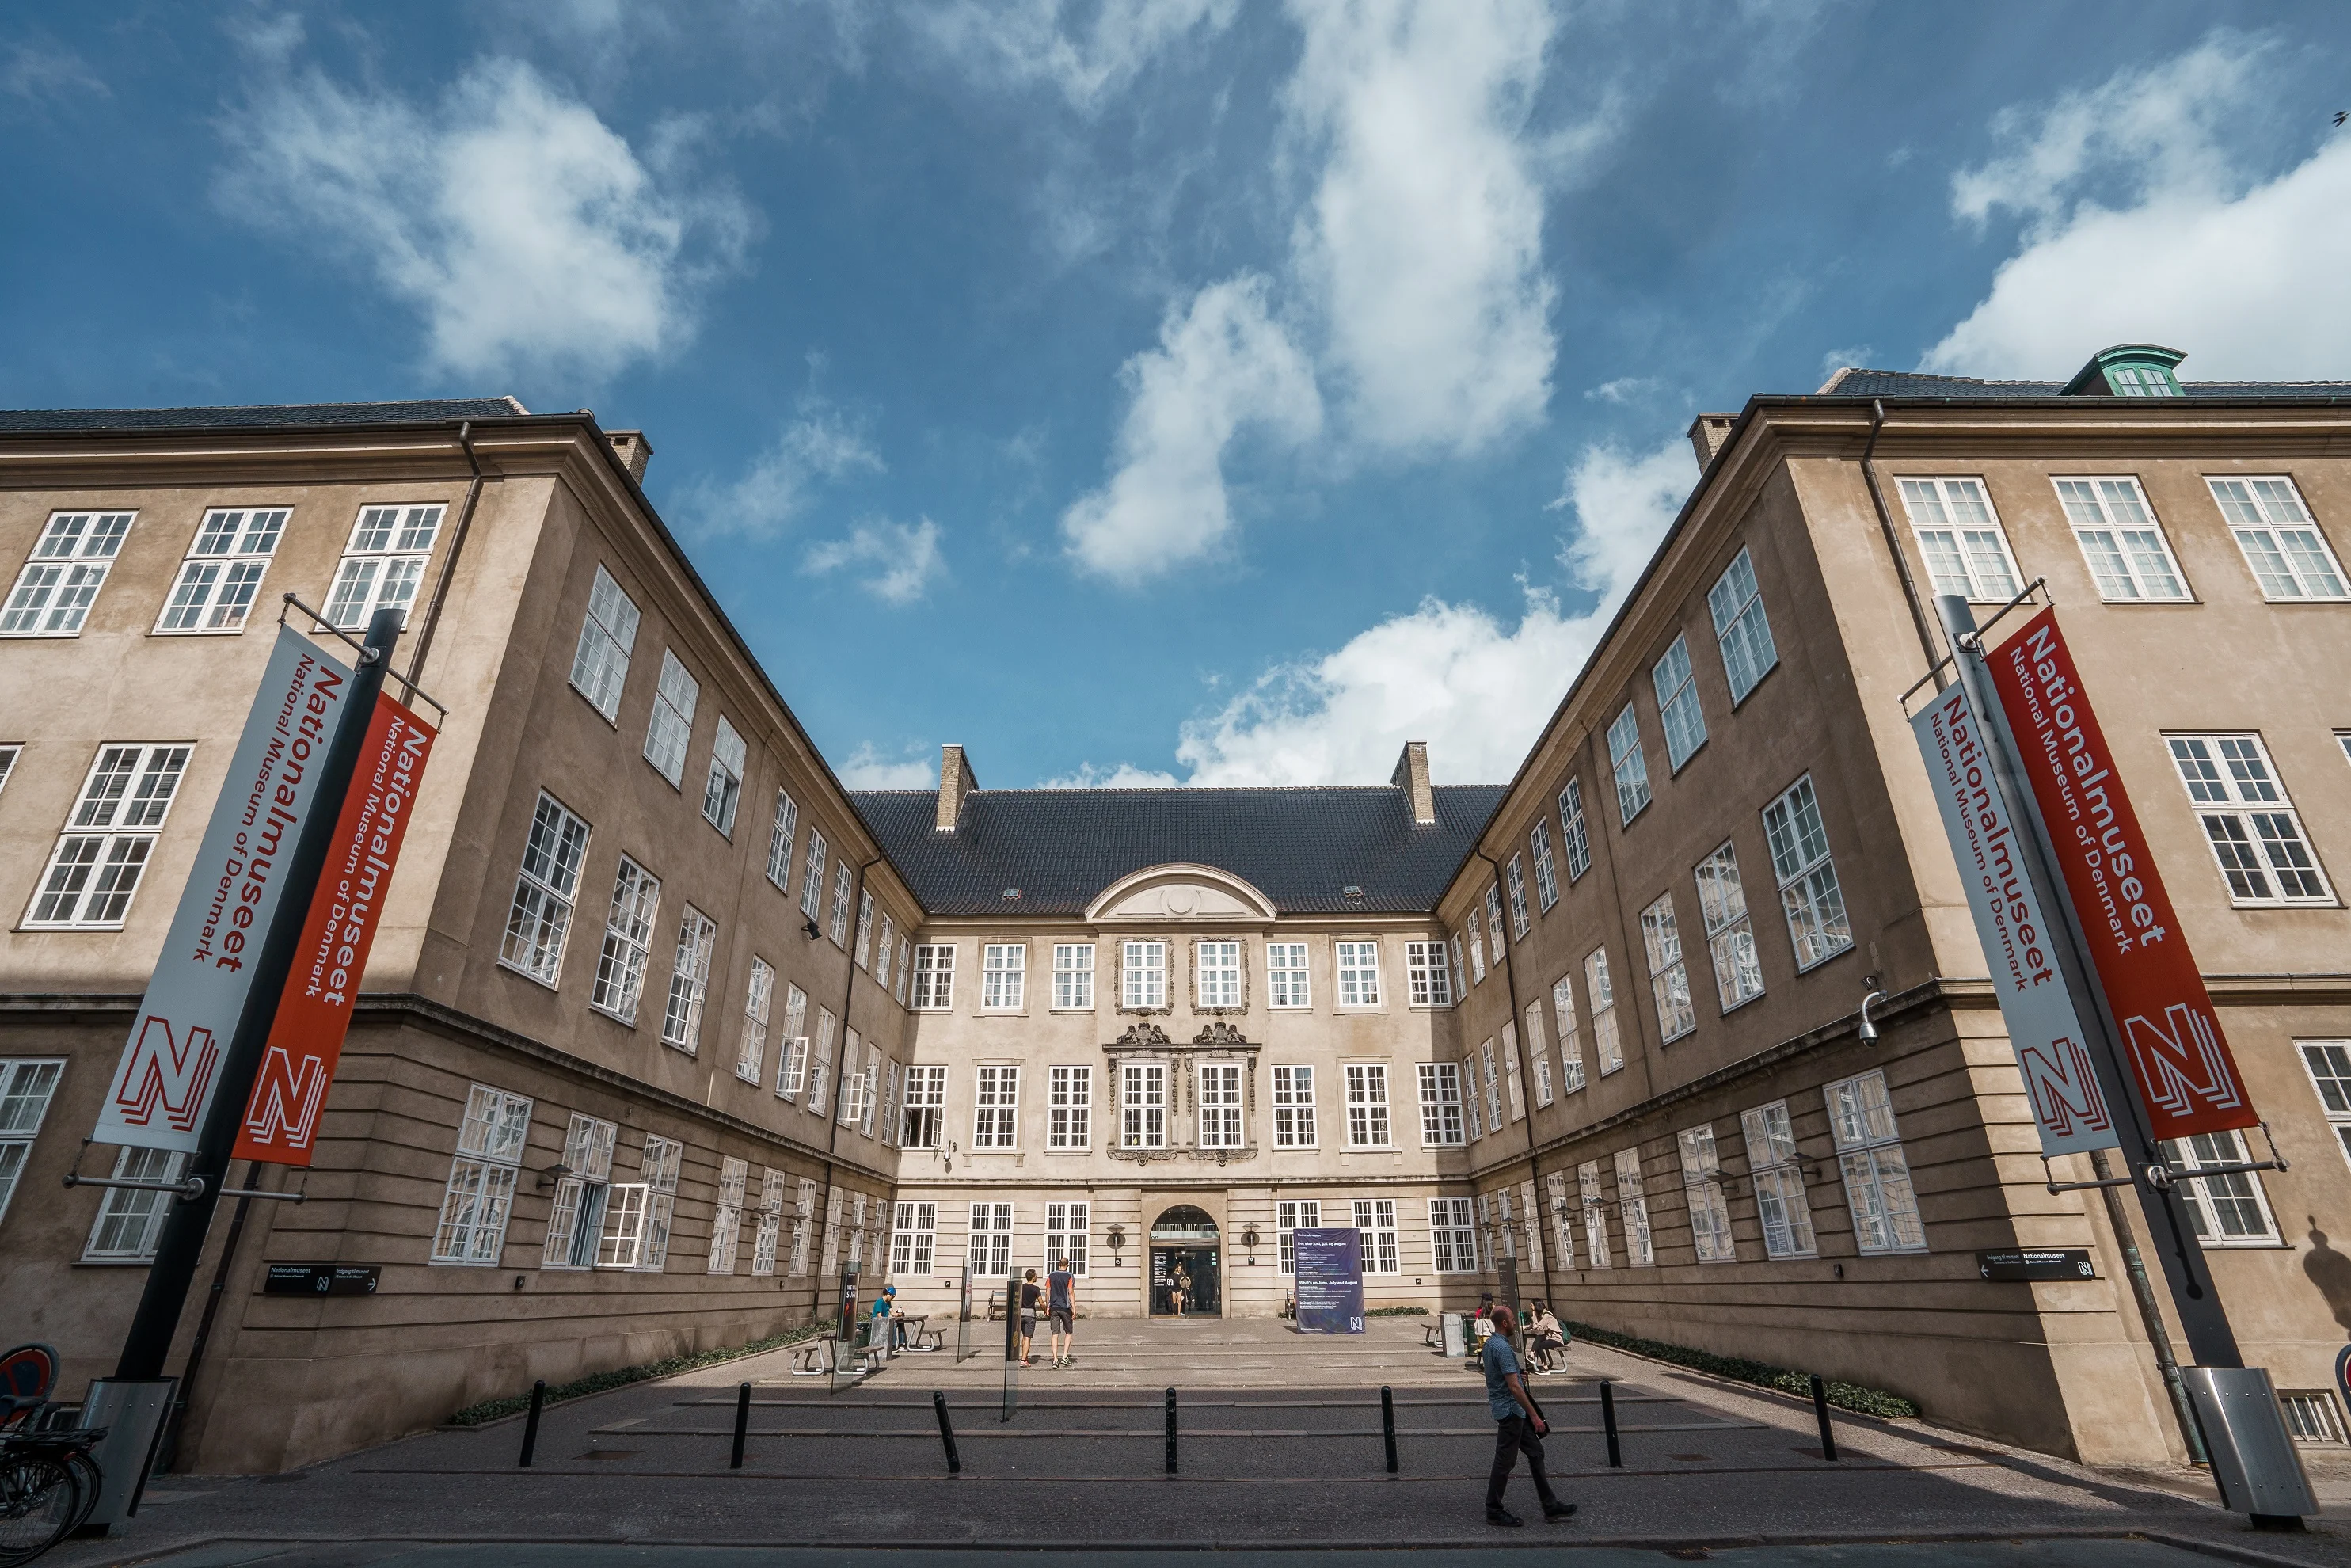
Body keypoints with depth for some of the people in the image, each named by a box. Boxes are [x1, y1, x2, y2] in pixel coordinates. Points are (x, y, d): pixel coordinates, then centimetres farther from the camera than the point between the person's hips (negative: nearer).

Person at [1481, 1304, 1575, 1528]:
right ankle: (1494, 1511, 11)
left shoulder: (1490, 1343, 8)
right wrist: (1534, 1415, -21)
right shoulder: (1503, 1348, -25)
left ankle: (1550, 1506, 21)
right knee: (1505, 1461, 0)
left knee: (1535, 1452, 14)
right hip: (1510, 1410, -10)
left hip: (1512, 1411, 10)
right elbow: (1513, 1387, -26)